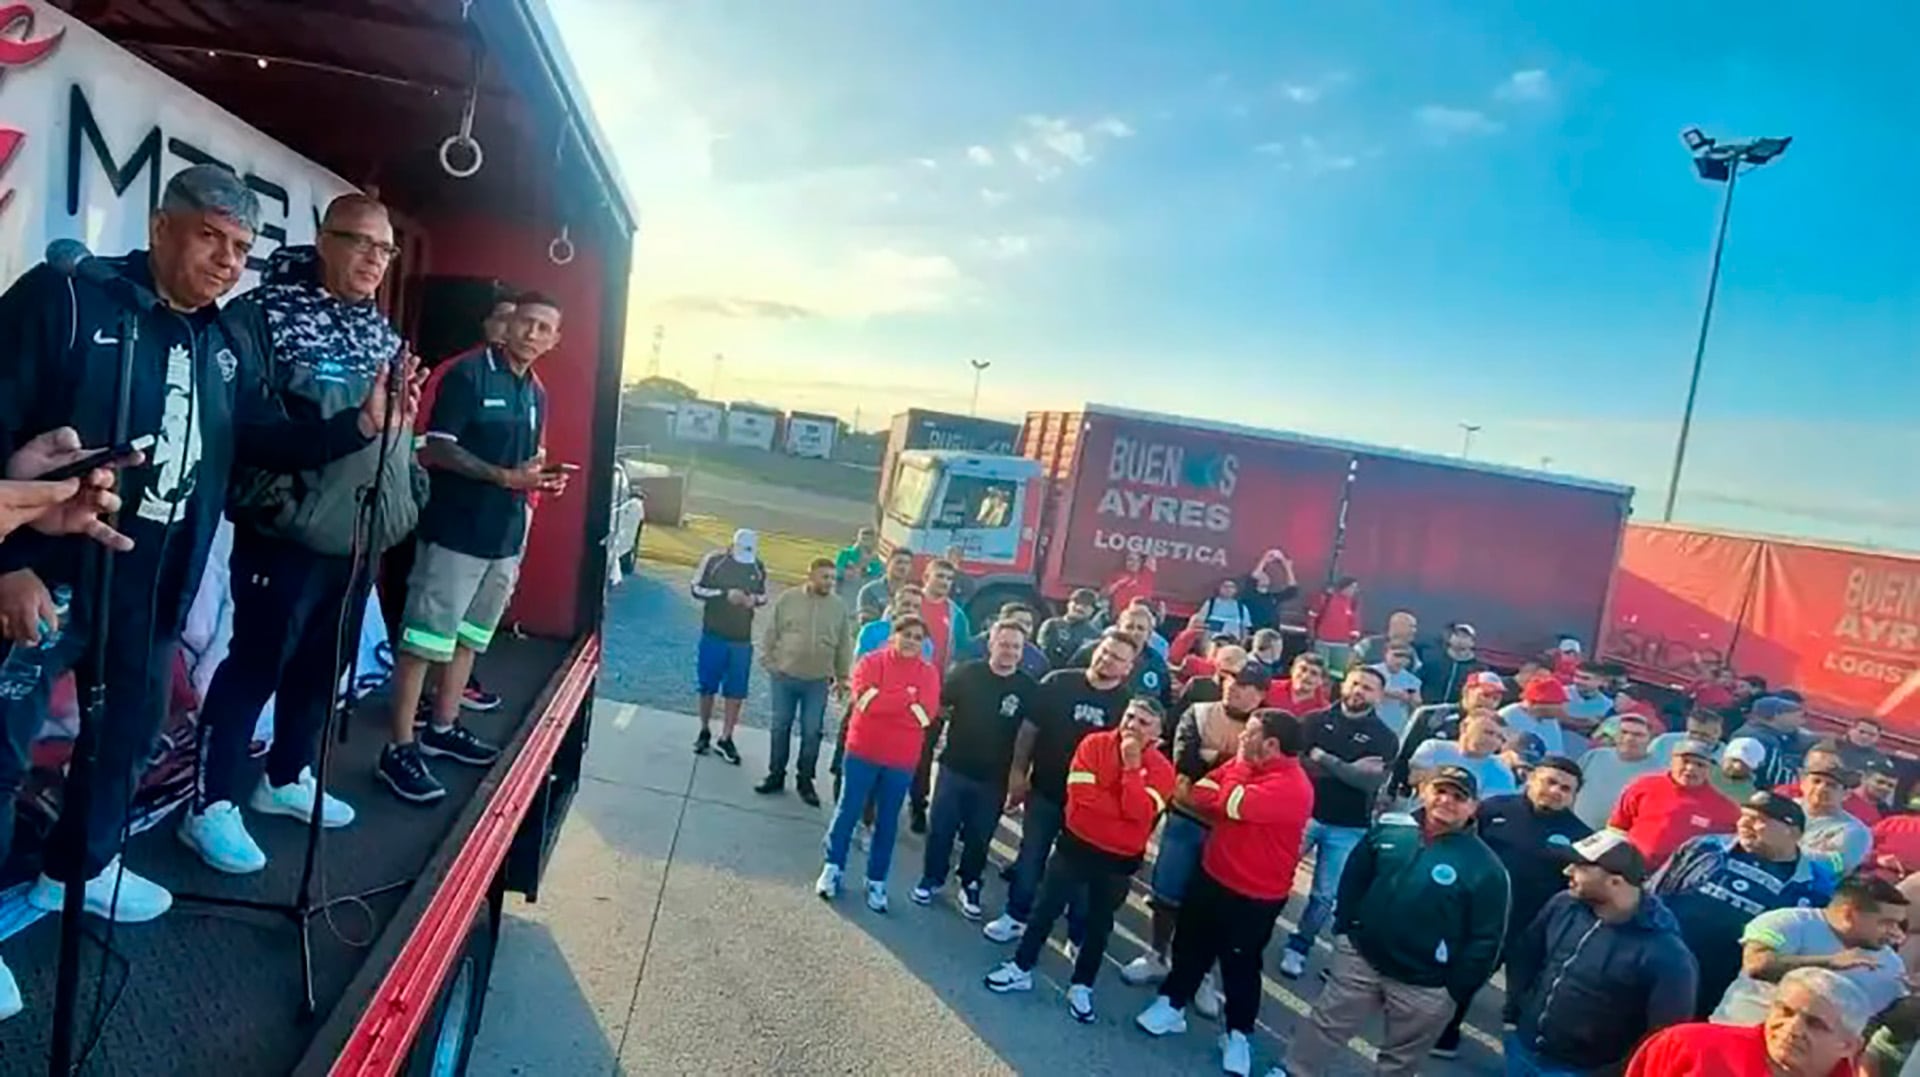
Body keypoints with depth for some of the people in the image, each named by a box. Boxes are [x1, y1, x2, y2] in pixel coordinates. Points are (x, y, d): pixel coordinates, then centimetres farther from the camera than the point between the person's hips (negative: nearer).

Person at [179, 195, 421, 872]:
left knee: (324, 667, 18)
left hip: (361, 536, 7)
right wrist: (273, 495, -20)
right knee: (255, 666, 2)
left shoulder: (383, 333, 12)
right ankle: (211, 807, 16)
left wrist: (406, 497, 14)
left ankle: (286, 779, 35)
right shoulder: (265, 313, -10)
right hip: (286, 534, -7)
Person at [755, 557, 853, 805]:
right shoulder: (788, 598, -4)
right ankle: (776, 775, 24)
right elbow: (771, 633, 2)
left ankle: (805, 780, 17)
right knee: (780, 727, 10)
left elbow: (845, 644, 5)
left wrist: (842, 676, 6)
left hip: (818, 681, 0)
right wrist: (769, 662, 0)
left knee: (812, 732, 3)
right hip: (784, 676, 0)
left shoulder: (839, 607, -1)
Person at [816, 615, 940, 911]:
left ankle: (876, 881, 20)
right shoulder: (871, 662, -5)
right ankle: (833, 868, 23)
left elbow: (926, 712, -13)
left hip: (902, 759, 2)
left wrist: (885, 701, -16)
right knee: (848, 810, 7)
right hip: (863, 750, -2)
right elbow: (865, 700, -19)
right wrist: (908, 697, -17)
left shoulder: (929, 673, 0)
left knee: (888, 822, 9)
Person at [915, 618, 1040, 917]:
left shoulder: (1028, 687, -7)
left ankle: (970, 885, 32)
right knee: (940, 828, 10)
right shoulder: (966, 672, -8)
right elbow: (940, 705, 4)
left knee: (979, 836, 13)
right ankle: (932, 878, 30)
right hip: (954, 766, 0)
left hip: (993, 776, 0)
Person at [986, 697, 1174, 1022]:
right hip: (1076, 844, 0)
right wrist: (1124, 810, -20)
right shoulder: (1094, 744, -10)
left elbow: (1140, 812, -25)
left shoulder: (1161, 770, -12)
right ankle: (1021, 968, 28)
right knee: (1047, 908, 11)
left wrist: (1132, 765, -27)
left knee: (1099, 924, 14)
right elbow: (1081, 793, -20)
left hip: (1120, 860, 0)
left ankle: (1081, 987, 31)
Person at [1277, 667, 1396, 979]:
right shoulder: (1315, 721, 0)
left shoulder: (1384, 739, -1)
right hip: (1303, 813, 0)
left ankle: (1299, 947, 27)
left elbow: (1373, 781, -14)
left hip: (1348, 828, 0)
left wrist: (1323, 758, -15)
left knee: (1325, 895, 9)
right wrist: (1350, 770, -19)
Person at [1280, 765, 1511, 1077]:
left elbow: (1485, 939, -12)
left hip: (1424, 986, -2)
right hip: (1361, 957, 2)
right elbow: (1353, 880, 8)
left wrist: (1456, 990, -10)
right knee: (1325, 1026, 13)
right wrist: (1344, 927, 5)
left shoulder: (1485, 867, -16)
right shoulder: (1388, 829, -6)